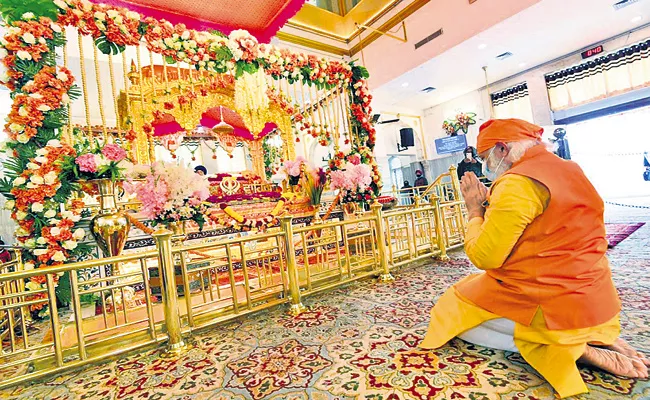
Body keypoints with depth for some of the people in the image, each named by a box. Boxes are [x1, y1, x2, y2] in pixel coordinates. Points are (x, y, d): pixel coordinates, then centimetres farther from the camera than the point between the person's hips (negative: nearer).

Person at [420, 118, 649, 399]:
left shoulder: (516, 182, -22)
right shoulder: (570, 170, 8)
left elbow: (484, 257, -21)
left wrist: (475, 210, -7)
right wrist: (491, 204, 9)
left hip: (550, 304, -9)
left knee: (453, 313, 3)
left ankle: (572, 350, -4)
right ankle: (597, 337, 13)